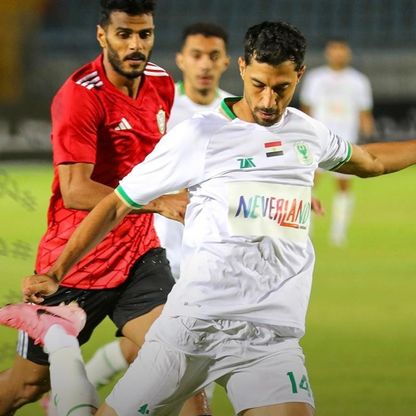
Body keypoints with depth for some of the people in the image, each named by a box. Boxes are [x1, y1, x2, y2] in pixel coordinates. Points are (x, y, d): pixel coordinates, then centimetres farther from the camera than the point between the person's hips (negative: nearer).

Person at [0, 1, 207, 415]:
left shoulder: (161, 84, 4)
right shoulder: (80, 96, -19)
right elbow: (75, 191, -27)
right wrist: (157, 202, -33)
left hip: (139, 253, 5)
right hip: (75, 260, -5)